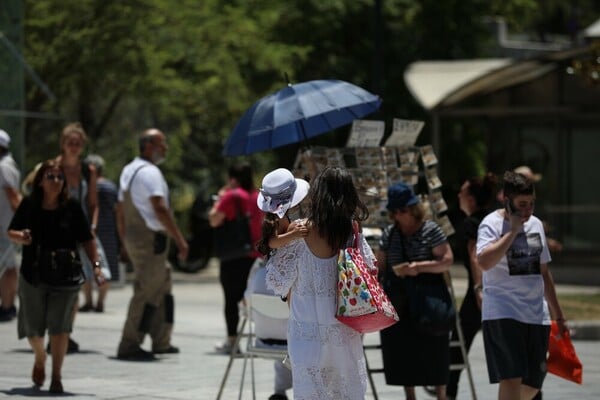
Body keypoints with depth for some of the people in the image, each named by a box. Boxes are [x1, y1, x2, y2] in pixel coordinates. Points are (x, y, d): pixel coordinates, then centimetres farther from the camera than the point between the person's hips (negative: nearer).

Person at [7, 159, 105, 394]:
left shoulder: (72, 208, -1)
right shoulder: (29, 205, 1)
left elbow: (87, 239, 2)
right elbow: (11, 232, 9)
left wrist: (96, 265, -8)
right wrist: (21, 237, -14)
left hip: (65, 276, -1)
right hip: (33, 274, 1)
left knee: (59, 326, -9)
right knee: (33, 328, 10)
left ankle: (56, 377, -3)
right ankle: (40, 359, 42)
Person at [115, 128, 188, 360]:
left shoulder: (128, 170, 17)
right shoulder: (149, 172, -14)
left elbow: (120, 210, 21)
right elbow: (160, 208, -23)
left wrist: (124, 241, 26)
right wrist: (179, 239, -22)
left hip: (132, 237, 10)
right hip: (150, 239, -10)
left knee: (162, 287, 17)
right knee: (147, 293, -7)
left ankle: (161, 342, 21)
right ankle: (129, 346, -6)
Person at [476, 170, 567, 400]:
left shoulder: (536, 224, 13)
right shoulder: (492, 224, -7)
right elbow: (484, 262, -27)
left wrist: (557, 314, 22)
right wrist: (513, 229, -20)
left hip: (536, 314, 7)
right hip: (502, 314, -7)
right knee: (511, 378, -15)